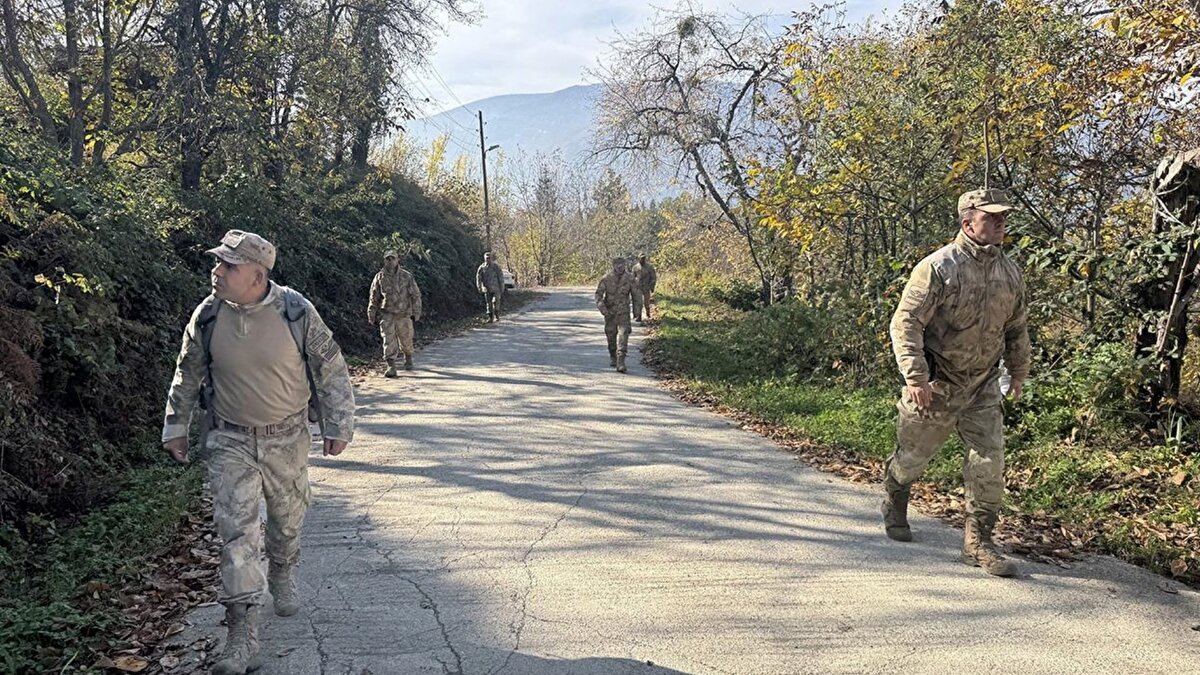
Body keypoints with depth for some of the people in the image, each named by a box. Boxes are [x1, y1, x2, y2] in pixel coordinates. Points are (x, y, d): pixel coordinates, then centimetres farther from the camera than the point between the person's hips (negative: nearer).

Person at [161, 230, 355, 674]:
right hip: (230, 441, 0)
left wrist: (339, 425, -2)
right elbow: (187, 374, 7)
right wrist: (175, 427, 11)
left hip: (287, 439, 0)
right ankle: (243, 636, -5)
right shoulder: (208, 316, -9)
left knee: (288, 518, 17)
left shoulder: (296, 312, -15)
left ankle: (281, 579, 48)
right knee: (237, 531, -8)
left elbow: (331, 369, -4)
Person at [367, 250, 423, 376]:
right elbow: (374, 298, 7)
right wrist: (372, 316, 7)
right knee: (389, 340, -13)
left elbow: (416, 295, 2)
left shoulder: (407, 276, -1)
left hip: (404, 315, 1)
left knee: (406, 340, 13)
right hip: (387, 314, 0)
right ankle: (391, 367, -14)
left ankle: (408, 359, 40)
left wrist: (416, 312, -3)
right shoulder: (379, 277, 1)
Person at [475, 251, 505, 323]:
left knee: (495, 302, -12)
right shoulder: (482, 267, 3)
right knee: (488, 304, 4)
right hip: (487, 289, 3)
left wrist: (502, 289, -1)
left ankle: (497, 316, 3)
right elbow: (478, 277, 2)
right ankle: (490, 318, 10)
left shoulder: (496, 267, -2)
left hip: (496, 289, -3)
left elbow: (501, 278, 1)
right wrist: (479, 287, -11)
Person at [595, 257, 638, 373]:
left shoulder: (629, 277, -6)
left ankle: (620, 363, -19)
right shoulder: (606, 278, -8)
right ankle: (612, 357, 38)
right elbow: (598, 294, -7)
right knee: (611, 335, 13)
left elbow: (635, 294, 7)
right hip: (610, 312, 1)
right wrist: (601, 307, -24)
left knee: (623, 335, -14)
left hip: (623, 312, -1)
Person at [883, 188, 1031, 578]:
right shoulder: (938, 268, -16)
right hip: (935, 387, -5)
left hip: (983, 388, 5)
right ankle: (894, 506, 44)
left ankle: (978, 543, 9)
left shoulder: (1010, 272, 4)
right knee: (913, 456, 13)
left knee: (989, 465, -3)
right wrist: (915, 375, -26)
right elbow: (906, 323, -19)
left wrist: (1018, 374, 22)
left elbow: (1016, 329, 18)